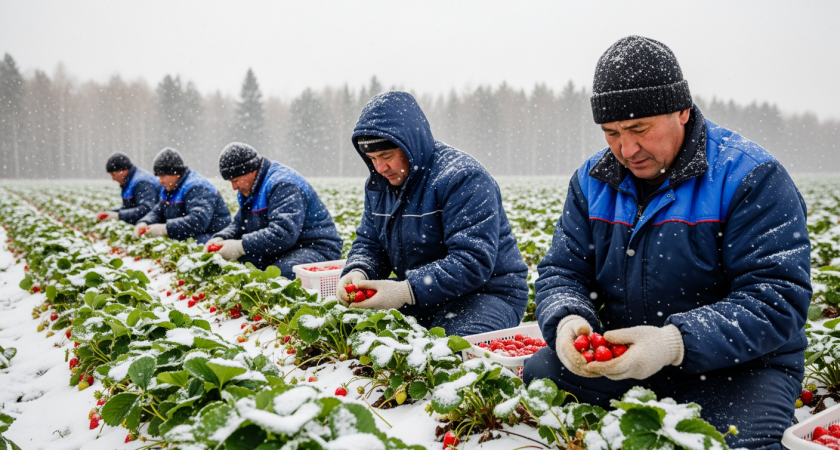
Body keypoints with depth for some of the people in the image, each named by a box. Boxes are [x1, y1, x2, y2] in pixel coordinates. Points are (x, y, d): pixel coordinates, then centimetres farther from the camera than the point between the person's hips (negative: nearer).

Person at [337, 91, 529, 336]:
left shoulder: (463, 178, -20)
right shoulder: (379, 184, 7)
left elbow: (473, 262, -27)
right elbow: (368, 243, 11)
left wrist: (406, 291, -35)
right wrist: (357, 274, -13)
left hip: (487, 294, -7)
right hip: (420, 299, 7)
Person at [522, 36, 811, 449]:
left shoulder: (751, 178, -13)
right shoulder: (592, 179, 4)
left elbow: (778, 300, -19)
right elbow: (562, 271, 5)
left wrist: (676, 342, -33)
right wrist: (567, 321, -20)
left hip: (736, 367, -4)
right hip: (619, 356, 4)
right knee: (532, 375, -19)